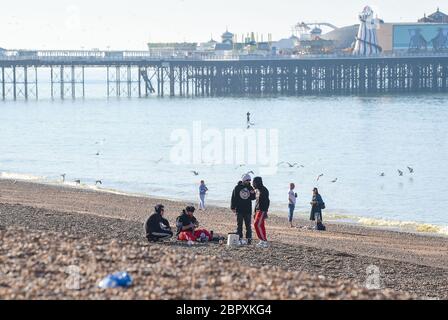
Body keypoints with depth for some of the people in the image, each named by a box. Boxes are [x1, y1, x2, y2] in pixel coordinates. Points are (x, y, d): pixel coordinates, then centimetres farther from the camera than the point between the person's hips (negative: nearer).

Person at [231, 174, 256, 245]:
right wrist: (233, 207, -6)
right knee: (239, 225, 4)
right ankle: (239, 239, 7)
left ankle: (249, 239, 6)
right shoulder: (237, 187, -2)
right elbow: (233, 198, -1)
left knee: (248, 225, 3)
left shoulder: (250, 188, 7)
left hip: (248, 210, 2)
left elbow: (253, 198, 8)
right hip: (239, 210, -2)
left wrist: (253, 193, -14)